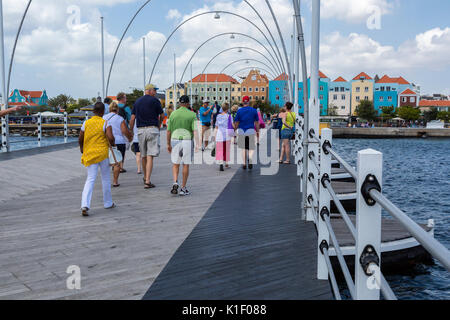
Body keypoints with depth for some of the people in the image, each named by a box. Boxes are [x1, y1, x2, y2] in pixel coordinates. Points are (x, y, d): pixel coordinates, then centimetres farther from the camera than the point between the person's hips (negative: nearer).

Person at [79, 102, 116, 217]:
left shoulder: (86, 123, 4)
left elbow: (80, 139, 7)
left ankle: (85, 205, -16)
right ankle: (108, 203, 27)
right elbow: (110, 137, -19)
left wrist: (81, 148, 27)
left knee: (90, 179, 1)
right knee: (106, 178, 14)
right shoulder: (105, 123, -6)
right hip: (102, 153, -2)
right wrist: (112, 143, 3)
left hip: (89, 154, 2)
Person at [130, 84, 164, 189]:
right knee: (150, 156, -7)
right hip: (152, 129, -5)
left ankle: (146, 178, 32)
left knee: (143, 156, 16)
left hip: (140, 130, 5)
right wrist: (159, 125, 24)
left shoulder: (137, 101, 11)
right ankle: (148, 181, -14)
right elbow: (162, 116, 6)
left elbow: (132, 119, 9)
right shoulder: (155, 101, -3)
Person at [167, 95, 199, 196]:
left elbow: (168, 130, 5)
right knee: (186, 165, 6)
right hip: (187, 141, -2)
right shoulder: (192, 115, -2)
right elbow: (195, 131, -12)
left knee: (175, 164, 14)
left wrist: (168, 144, 14)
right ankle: (183, 188, 8)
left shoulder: (173, 114, 4)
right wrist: (197, 144, -15)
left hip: (175, 140, 2)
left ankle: (175, 183, -7)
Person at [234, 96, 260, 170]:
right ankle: (250, 161, -19)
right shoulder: (254, 110, 0)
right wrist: (258, 131, 12)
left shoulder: (239, 111, 0)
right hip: (251, 131, -1)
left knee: (244, 148, 15)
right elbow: (256, 123, 2)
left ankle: (244, 164, 16)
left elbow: (236, 123, 1)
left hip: (241, 131, 1)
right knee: (251, 148, 9)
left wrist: (235, 130, 13)